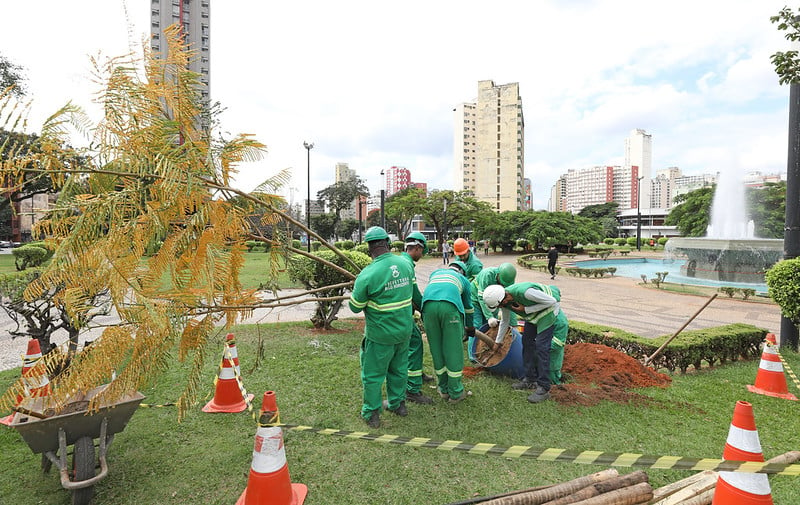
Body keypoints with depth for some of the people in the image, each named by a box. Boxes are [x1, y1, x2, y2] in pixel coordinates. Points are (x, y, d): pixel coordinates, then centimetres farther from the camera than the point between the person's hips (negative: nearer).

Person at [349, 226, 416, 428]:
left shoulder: (367, 275, -22)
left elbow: (355, 307, -12)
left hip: (381, 334, -5)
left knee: (373, 374, 12)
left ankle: (371, 414, 25)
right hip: (404, 329, 6)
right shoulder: (406, 263, -7)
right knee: (399, 368, 23)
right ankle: (397, 403, 41)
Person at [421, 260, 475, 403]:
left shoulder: (436, 272, 38)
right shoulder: (463, 279, 33)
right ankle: (455, 393, 17)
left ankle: (443, 389, 26)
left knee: (436, 348, 14)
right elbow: (468, 306, 42)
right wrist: (470, 327, 57)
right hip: (450, 306, -2)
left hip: (428, 305, 2)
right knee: (454, 350, 8)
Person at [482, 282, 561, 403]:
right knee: (527, 341, 7)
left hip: (548, 308, -8)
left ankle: (544, 388, -7)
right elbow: (505, 321, 8)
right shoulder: (504, 300, -13)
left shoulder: (524, 292, -39)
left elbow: (552, 301, -25)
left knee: (541, 346, -12)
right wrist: (498, 341, 16)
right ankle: (530, 379, 19)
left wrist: (526, 309, -27)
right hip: (533, 313, 8)